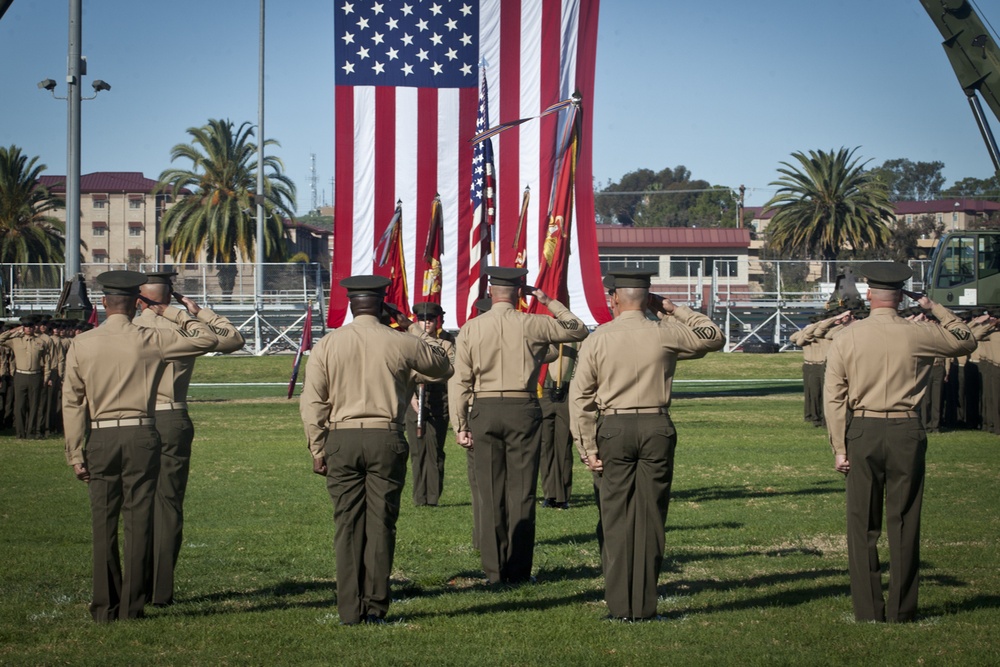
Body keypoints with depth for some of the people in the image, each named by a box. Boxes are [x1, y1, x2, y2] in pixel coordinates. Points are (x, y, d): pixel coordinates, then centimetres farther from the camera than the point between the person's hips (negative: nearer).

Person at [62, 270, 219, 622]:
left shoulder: (81, 345, 2)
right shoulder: (150, 340, -2)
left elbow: (72, 402, 2)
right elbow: (207, 339, 5)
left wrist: (75, 455, 6)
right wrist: (173, 313, 15)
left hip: (100, 438, 1)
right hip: (140, 435, -1)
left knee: (103, 523, 5)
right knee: (139, 521, 3)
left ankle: (105, 607, 6)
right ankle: (131, 606, 4)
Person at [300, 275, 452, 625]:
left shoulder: (327, 344, 2)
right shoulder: (401, 342, 0)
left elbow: (312, 402, 2)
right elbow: (443, 365, 17)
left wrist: (317, 449, 9)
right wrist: (414, 328, 22)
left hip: (341, 439, 1)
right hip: (386, 439, -1)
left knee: (347, 524, 4)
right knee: (380, 523, 3)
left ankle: (350, 609, 3)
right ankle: (375, 606, 2)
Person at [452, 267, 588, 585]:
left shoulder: (470, 329, 2)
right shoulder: (533, 325, -1)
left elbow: (461, 382, 2)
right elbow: (579, 330, 13)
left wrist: (461, 425, 7)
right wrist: (549, 302, 19)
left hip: (484, 410, 1)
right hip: (522, 410, -1)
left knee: (490, 491, 5)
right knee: (521, 491, 2)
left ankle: (494, 570, 5)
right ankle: (518, 569, 3)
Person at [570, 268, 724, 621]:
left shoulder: (598, 339, 0)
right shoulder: (665, 334, -1)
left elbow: (579, 397, -1)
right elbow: (714, 337, 17)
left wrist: (588, 448, 3)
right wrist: (673, 309, 16)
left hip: (614, 429, 0)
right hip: (657, 428, 1)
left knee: (616, 519, 4)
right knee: (651, 519, 5)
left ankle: (620, 605, 4)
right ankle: (644, 605, 7)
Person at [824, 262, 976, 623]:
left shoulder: (847, 337, 0)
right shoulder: (917, 334, -3)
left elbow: (833, 396, -1)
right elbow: (966, 341, 13)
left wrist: (840, 448, 3)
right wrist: (936, 308, 21)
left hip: (862, 431, 1)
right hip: (905, 431, -1)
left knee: (862, 524, 7)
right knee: (904, 522, 7)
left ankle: (867, 609, 8)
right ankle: (901, 610, 9)